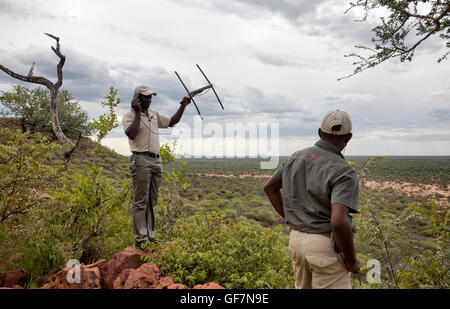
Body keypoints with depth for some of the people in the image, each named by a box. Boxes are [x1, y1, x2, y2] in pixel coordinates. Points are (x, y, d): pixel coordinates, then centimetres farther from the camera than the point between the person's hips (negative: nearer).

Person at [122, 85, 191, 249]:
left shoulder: (154, 114, 18)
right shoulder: (129, 116, -3)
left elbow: (172, 122, 25)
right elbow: (131, 134, -20)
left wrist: (183, 106, 16)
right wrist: (138, 113, -16)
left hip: (156, 160, 7)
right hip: (141, 160, -7)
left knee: (152, 201, 10)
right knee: (140, 201, -6)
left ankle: (150, 235, 18)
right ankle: (140, 238, 0)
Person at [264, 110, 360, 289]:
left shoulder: (298, 157, 2)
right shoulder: (344, 173, -19)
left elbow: (270, 187, 13)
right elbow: (338, 222, -30)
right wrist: (352, 261, -14)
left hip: (296, 239, 7)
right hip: (326, 246, -7)